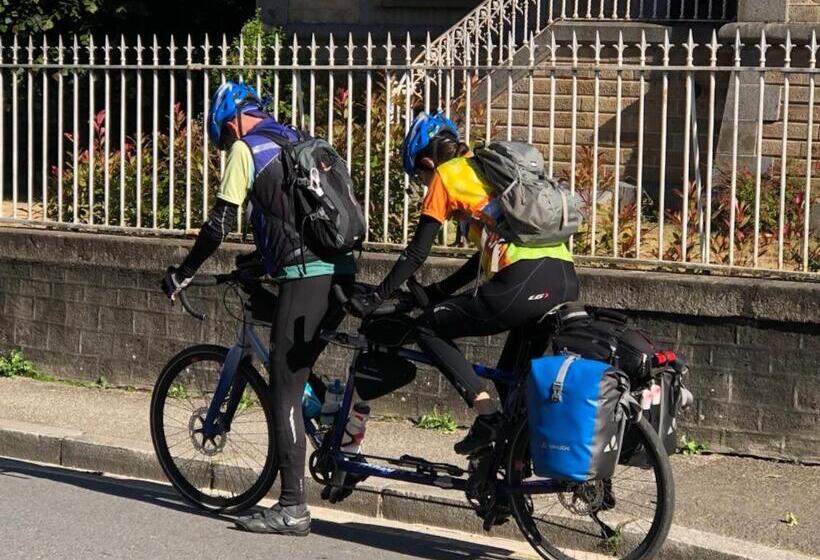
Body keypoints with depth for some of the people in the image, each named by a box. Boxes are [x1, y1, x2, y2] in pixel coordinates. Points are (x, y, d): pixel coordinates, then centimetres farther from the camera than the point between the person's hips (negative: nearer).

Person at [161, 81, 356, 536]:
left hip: (303, 276, -8)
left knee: (286, 388, -4)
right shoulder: (297, 142, 24)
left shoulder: (245, 148, 1)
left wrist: (183, 274, 9)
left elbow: (220, 223, -2)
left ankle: (293, 508, -5)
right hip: (339, 272, 8)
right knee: (298, 375, 20)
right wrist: (264, 258, 44)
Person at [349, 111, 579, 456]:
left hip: (524, 282, -8)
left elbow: (417, 252, 6)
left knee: (429, 327, 9)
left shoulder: (446, 175, 8)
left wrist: (375, 299, 15)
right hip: (566, 281, 8)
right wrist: (440, 291, 38)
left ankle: (488, 414, -2)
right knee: (512, 375, 24)